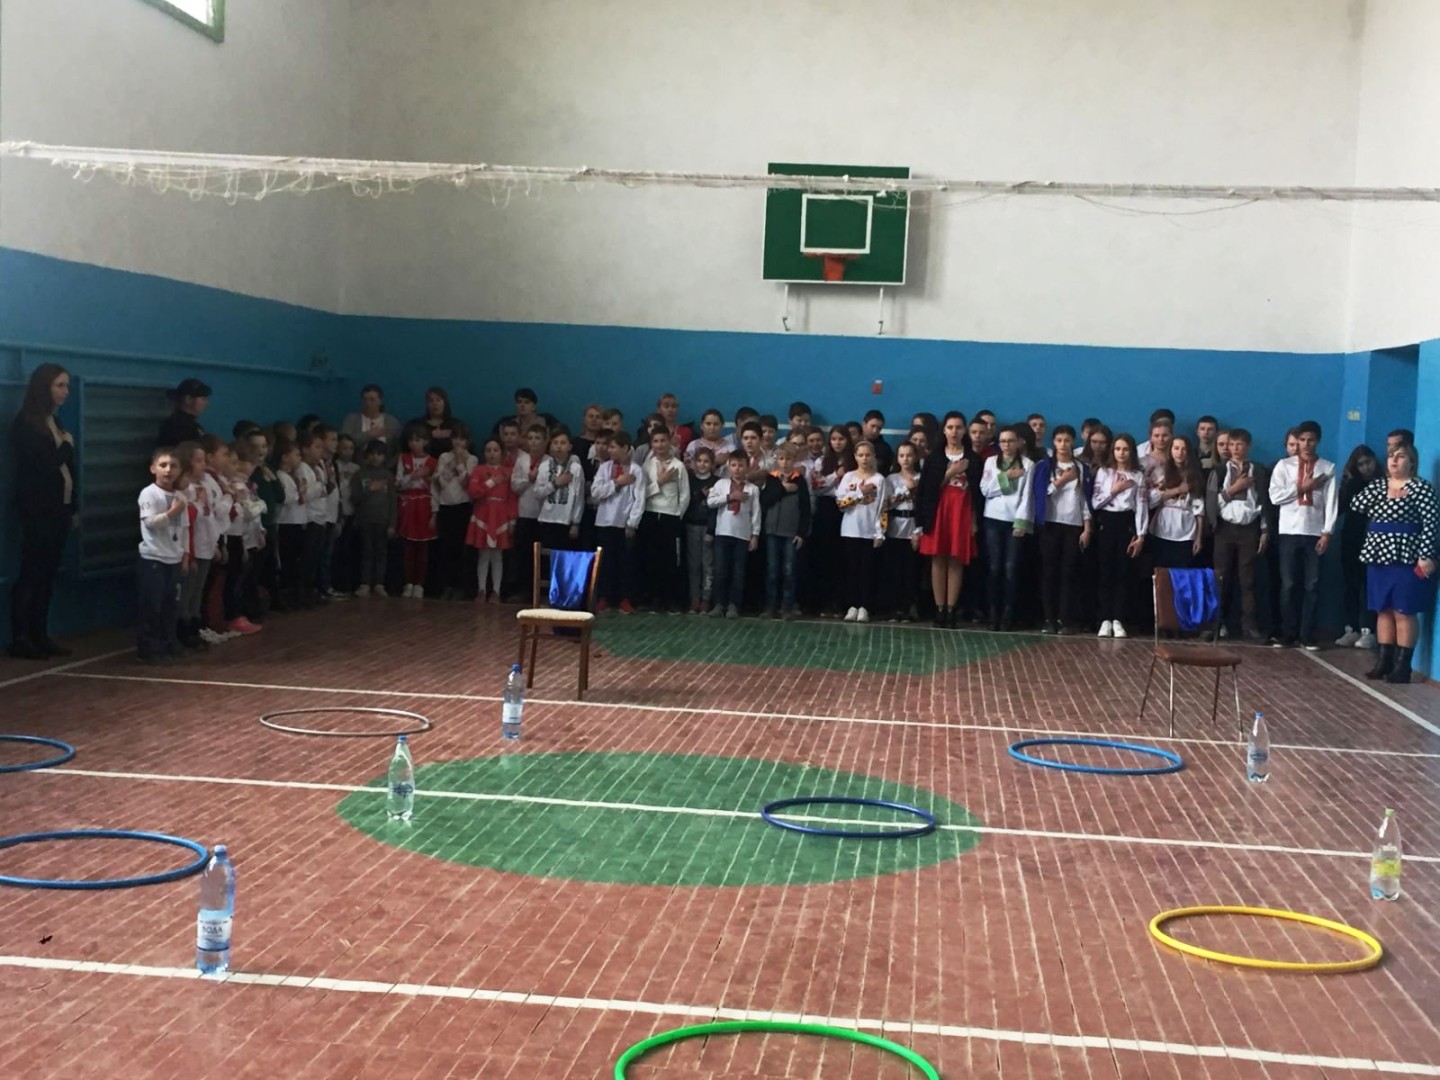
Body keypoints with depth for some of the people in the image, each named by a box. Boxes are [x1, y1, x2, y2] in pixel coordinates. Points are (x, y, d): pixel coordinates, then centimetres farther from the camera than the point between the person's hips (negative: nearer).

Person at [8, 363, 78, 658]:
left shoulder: (55, 422, 15)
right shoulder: (25, 424, -10)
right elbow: (45, 464, -18)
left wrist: (74, 506, 15)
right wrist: (66, 445, -2)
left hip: (58, 509, 8)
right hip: (37, 510, -7)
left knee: (47, 575, 8)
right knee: (31, 573, -6)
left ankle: (39, 636, 12)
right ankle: (20, 638, -3)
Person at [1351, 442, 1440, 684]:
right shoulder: (1377, 484, 12)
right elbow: (1356, 506, 1)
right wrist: (1381, 486, -2)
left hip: (1405, 559, -6)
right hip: (1378, 557, 6)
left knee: (1403, 613, -3)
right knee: (1383, 611, 9)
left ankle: (1402, 666, 1)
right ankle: (1384, 661, 16)